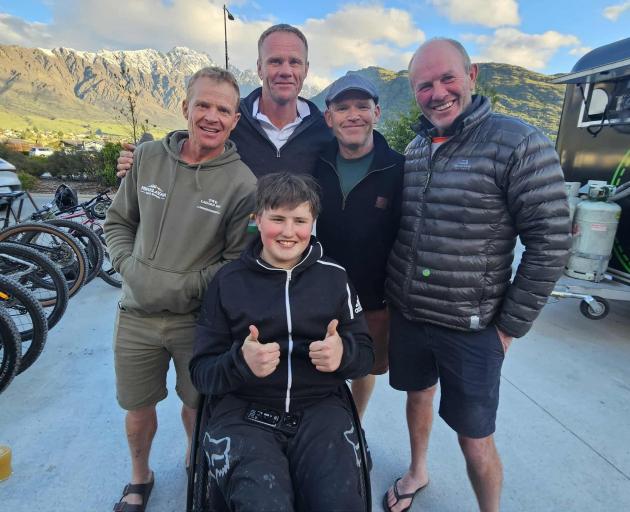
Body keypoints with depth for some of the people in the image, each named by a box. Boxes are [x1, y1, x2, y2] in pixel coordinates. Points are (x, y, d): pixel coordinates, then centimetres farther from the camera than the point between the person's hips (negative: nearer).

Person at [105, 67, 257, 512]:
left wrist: (184, 289, -17)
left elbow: (238, 259, -10)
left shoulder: (241, 182, -12)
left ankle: (194, 463, 50)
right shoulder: (148, 157, -2)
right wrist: (128, 266, -4)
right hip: (137, 313, 3)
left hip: (197, 318, -2)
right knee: (138, 408, 19)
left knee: (196, 404, 17)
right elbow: (119, 220, 10)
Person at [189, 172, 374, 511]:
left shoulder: (334, 276, 7)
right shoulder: (228, 280, 3)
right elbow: (201, 372, 2)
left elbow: (365, 355, 9)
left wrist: (343, 353, -14)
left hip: (319, 409, 2)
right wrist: (240, 362, -20)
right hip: (244, 413, -1)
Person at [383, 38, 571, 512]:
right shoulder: (415, 148, 5)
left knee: (475, 440, 8)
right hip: (406, 314, 6)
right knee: (418, 395, 24)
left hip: (470, 329, -5)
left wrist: (510, 326, -11)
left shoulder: (519, 144, -13)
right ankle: (418, 472, 51)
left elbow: (550, 243, -13)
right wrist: (392, 293, 11)